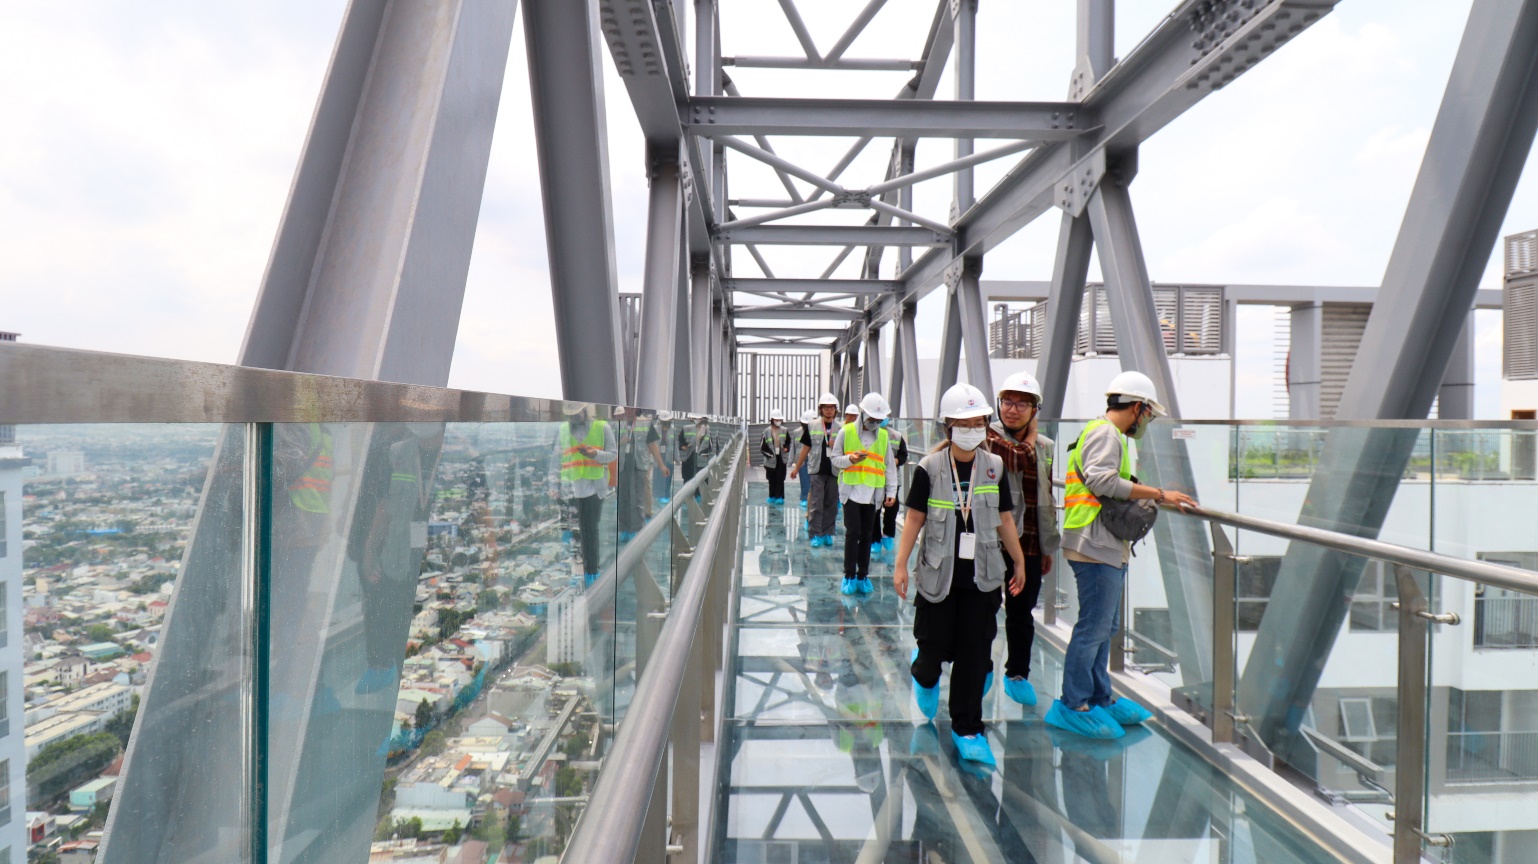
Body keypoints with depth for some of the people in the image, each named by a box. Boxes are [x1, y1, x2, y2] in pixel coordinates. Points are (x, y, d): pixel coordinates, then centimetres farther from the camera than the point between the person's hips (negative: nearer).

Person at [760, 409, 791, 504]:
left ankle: (779, 497, 1)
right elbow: (762, 446, -2)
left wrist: (786, 448, -4)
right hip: (771, 459, -1)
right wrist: (770, 454, -11)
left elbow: (788, 442, 16)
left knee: (780, 479, -2)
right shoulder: (767, 432, -4)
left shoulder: (784, 431, 3)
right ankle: (772, 496, 19)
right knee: (772, 479, 8)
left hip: (782, 458, 1)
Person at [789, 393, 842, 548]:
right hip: (817, 470, -2)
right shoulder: (812, 426, 2)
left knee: (831, 504, 6)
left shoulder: (841, 429, 5)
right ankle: (815, 534, -1)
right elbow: (806, 448, 8)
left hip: (834, 471, 2)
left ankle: (827, 533, 15)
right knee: (816, 503, -4)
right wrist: (796, 468, 10)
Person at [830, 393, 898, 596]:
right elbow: (835, 459, 3)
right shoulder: (846, 432, -1)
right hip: (851, 491, -2)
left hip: (873, 494, 2)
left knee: (866, 535, 7)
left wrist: (891, 491, 2)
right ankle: (849, 575, 5)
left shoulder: (884, 436, 7)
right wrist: (850, 459, -18)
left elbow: (890, 466, 9)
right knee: (853, 532, -6)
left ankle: (863, 576, 17)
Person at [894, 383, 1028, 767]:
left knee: (974, 654, 3)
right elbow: (914, 519, -2)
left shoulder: (995, 467, 2)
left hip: (982, 576, 2)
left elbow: (1005, 519, 11)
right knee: (935, 646, 4)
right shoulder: (930, 468, -6)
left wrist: (1019, 562, 16)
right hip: (939, 574, -2)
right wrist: (901, 565, -4)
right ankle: (924, 677, 42)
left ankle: (967, 729, 17)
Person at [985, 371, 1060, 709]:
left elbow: (1046, 498, 18)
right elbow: (1017, 459, -25)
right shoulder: (988, 435, -5)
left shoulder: (1044, 447, 12)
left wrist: (1048, 546, 18)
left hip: (1028, 544, 5)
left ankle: (1018, 673, 28)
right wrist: (1029, 438, -7)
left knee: (1022, 612, 12)